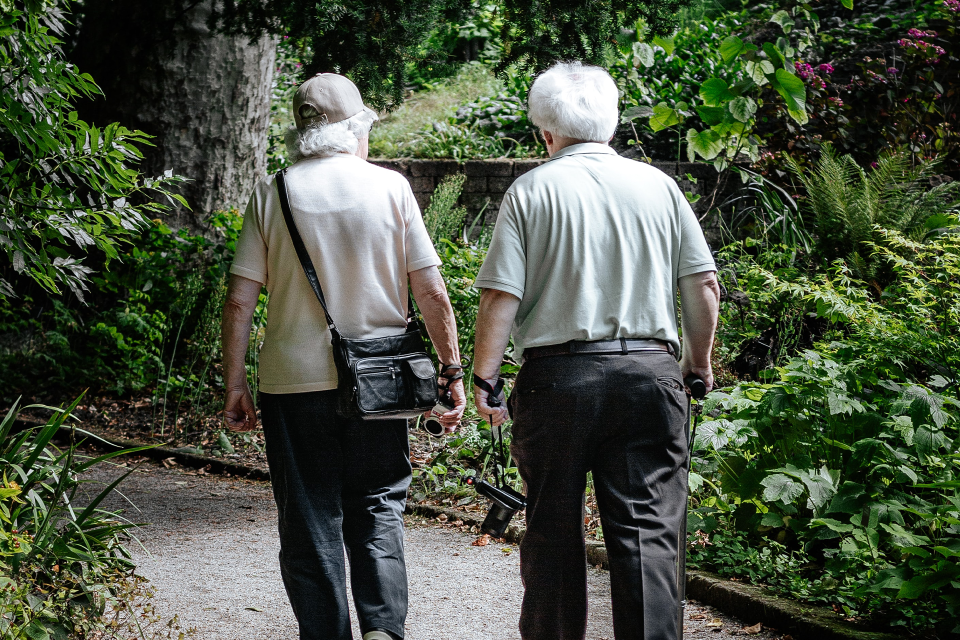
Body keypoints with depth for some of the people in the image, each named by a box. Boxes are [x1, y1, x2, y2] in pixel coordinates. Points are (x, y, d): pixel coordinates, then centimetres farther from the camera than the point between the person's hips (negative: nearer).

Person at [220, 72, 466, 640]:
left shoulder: (273, 194, 0)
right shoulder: (391, 187, -2)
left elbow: (240, 300, -3)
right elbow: (432, 292, -3)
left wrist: (235, 384, 4)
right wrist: (452, 369, 5)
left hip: (294, 380, 0)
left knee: (310, 523, 9)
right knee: (377, 509, 11)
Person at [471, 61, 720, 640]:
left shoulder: (532, 191, 0)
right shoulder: (659, 185, 7)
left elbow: (502, 295, -7)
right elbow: (704, 286, 7)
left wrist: (485, 378, 0)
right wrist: (699, 363, 19)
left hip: (557, 375, -1)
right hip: (650, 372, 1)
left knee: (553, 527, 11)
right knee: (648, 529, 1)